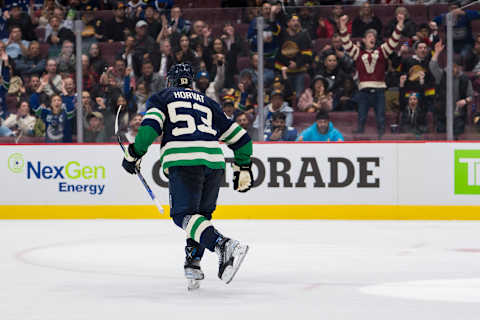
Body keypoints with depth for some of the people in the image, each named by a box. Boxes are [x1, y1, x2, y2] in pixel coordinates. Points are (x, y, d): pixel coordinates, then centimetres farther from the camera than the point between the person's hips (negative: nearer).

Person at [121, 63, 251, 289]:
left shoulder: (161, 97, 21)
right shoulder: (208, 103, 31)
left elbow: (151, 124, 0)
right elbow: (240, 137, 29)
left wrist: (134, 154, 6)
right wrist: (243, 168, 37)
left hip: (183, 161, -4)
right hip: (214, 161, 4)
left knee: (184, 214, -9)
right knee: (201, 213, 20)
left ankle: (224, 245, -32)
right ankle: (193, 263, 7)